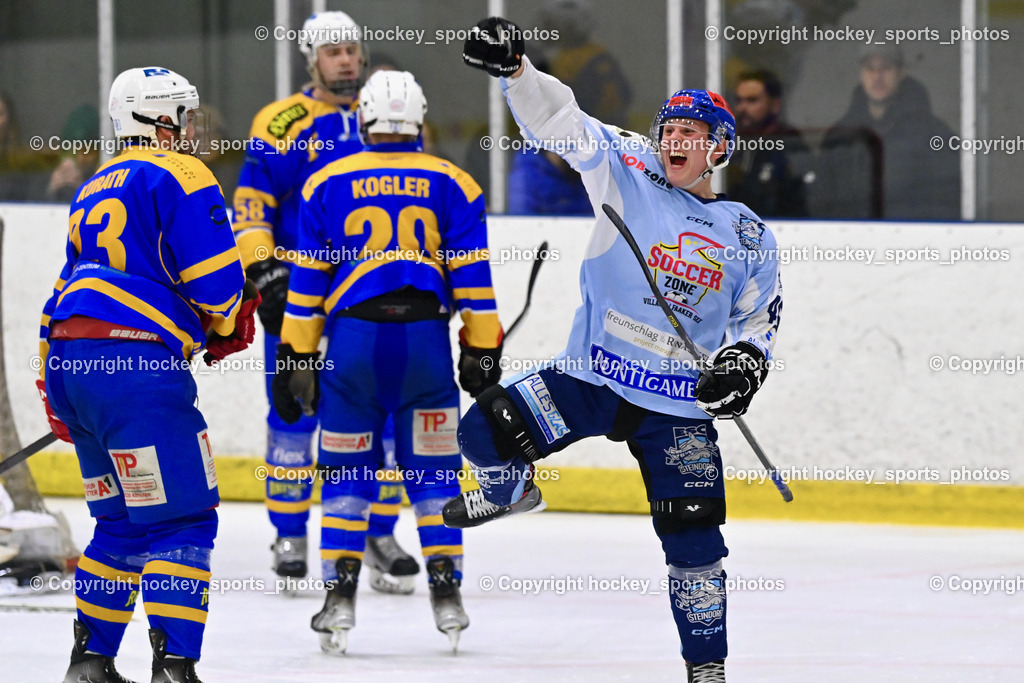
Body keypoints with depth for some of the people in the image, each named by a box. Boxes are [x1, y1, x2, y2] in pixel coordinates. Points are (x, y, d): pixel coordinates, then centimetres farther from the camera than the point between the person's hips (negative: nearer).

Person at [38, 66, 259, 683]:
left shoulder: (95, 189, 26)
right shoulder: (180, 177, -2)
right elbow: (214, 278, -10)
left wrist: (58, 393, 28)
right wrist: (227, 324, 12)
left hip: (68, 361, 9)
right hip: (134, 365, -9)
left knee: (124, 521, 20)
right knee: (182, 518, -6)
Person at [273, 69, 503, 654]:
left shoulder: (328, 184, 7)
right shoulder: (451, 184, 7)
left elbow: (307, 282, 6)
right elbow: (473, 277, 4)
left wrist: (297, 357, 10)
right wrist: (483, 352, 8)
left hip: (353, 339, 0)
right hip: (425, 340, 0)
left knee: (347, 471, 7)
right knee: (434, 470, 9)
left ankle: (341, 599, 1)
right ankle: (446, 593, 6)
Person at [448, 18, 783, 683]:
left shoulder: (749, 236, 6)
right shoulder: (630, 174, 1)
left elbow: (759, 321, 13)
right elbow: (563, 123, -10)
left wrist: (744, 366, -8)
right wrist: (513, 67, -27)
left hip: (680, 405, 1)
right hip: (592, 375, -1)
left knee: (694, 540, -4)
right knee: (488, 429, -19)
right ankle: (513, 493, 17)